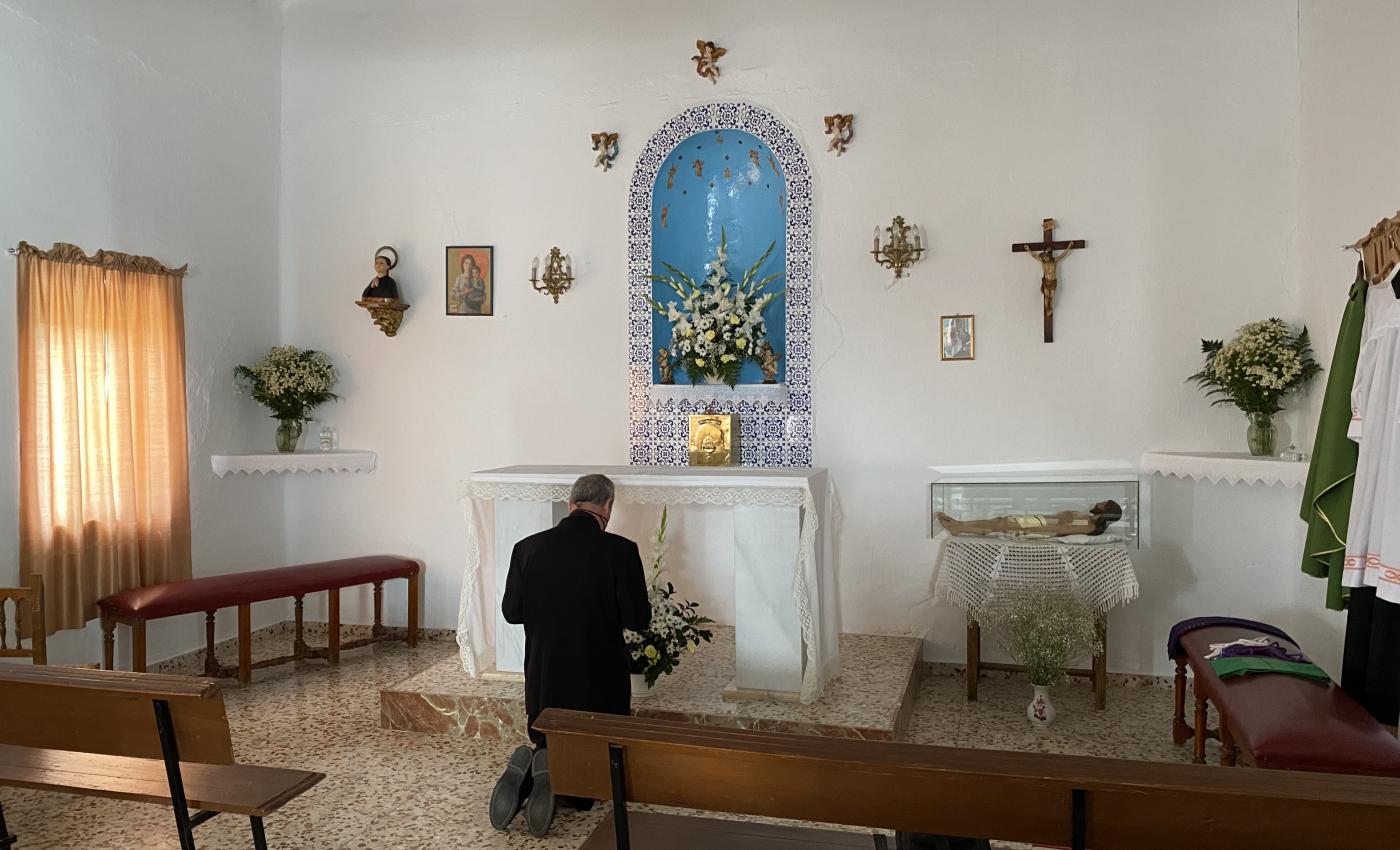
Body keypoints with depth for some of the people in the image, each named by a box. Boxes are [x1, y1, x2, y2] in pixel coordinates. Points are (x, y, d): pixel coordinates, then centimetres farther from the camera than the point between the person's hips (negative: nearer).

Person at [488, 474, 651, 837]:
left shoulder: (528, 547, -5)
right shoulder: (620, 550, -15)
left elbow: (511, 611, 5)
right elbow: (637, 618, -12)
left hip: (544, 680, 3)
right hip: (599, 681, -3)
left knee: (547, 747, 26)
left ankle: (527, 771, -10)